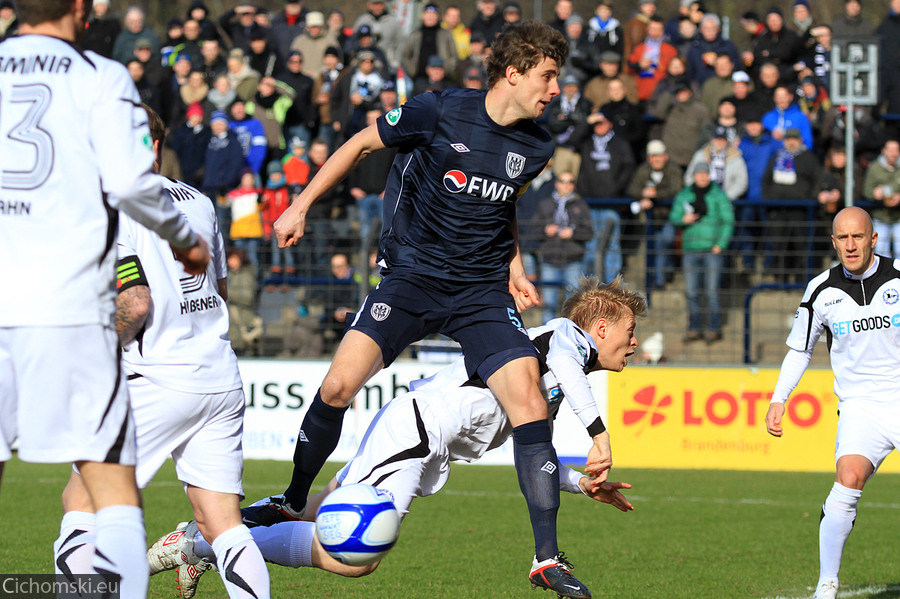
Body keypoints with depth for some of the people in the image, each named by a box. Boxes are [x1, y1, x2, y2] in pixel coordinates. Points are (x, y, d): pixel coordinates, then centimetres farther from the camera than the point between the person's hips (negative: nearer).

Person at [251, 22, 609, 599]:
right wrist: (301, 206, 6)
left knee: (527, 394, -18)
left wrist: (514, 266, 13)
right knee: (339, 384, -17)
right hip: (412, 275, -2)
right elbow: (362, 143, 4)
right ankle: (292, 503, 9)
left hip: (483, 290, 2)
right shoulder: (439, 112, -11)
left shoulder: (536, 148, 3)